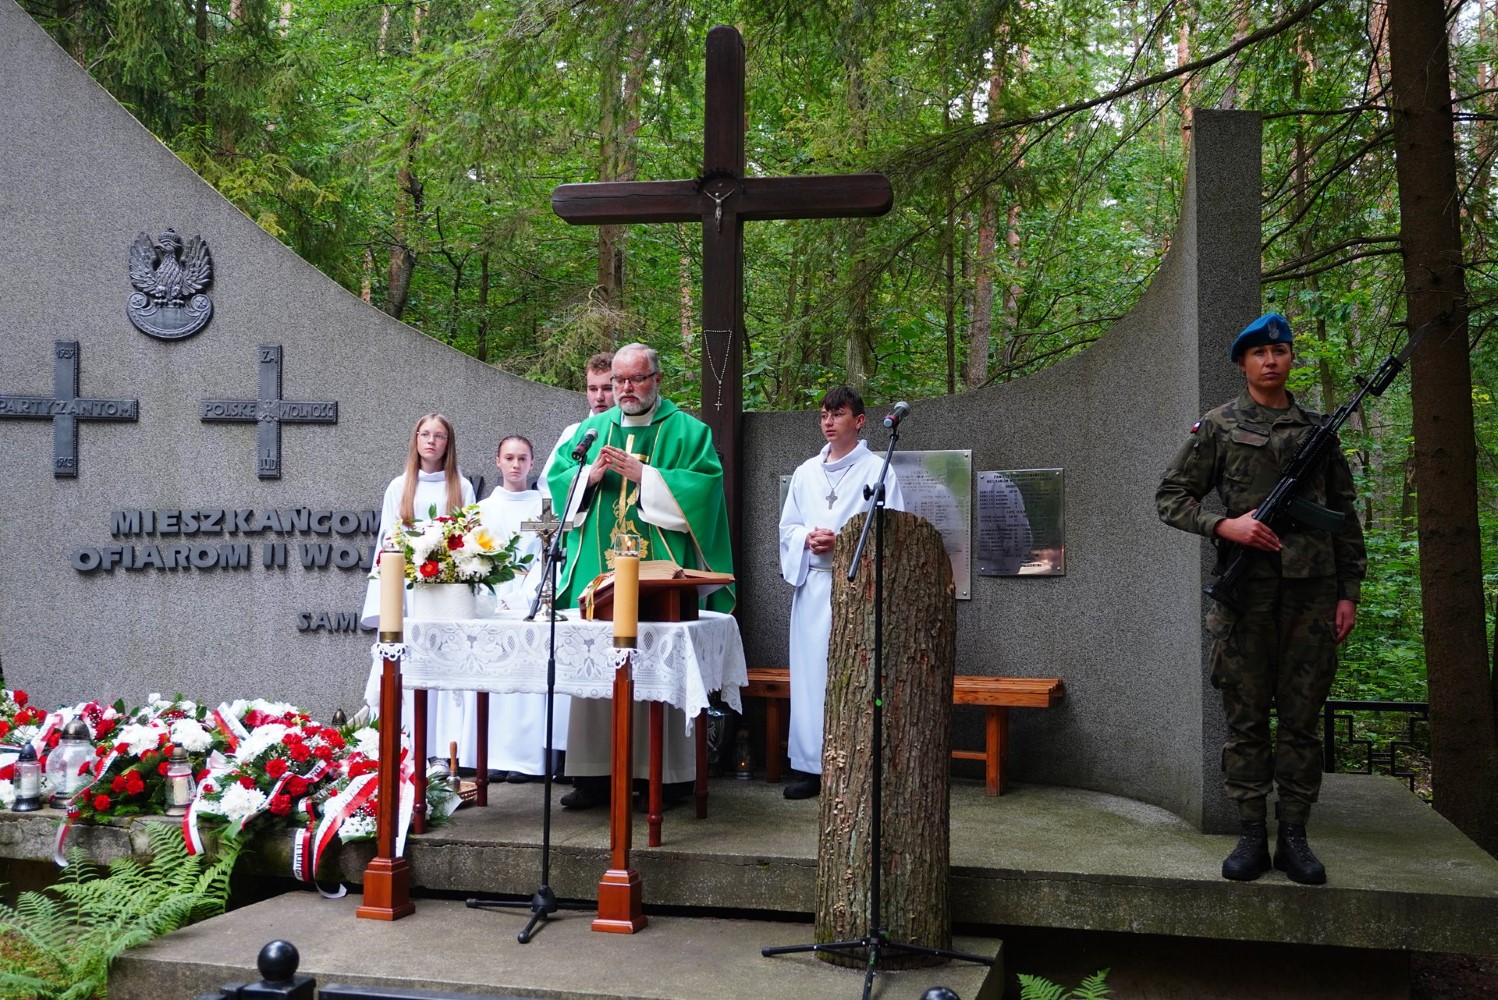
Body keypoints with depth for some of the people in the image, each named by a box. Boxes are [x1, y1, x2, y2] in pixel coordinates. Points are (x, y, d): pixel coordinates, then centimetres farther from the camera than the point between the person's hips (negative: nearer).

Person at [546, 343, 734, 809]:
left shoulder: (686, 431, 6)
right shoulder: (590, 430, 19)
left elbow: (705, 486, -8)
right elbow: (556, 479, 14)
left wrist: (643, 475, -13)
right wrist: (590, 474, -6)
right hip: (597, 572, 4)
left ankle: (668, 774, 2)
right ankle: (595, 773, 5)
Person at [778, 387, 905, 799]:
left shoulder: (877, 470, 2)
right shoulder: (806, 472, 16)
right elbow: (787, 527, 17)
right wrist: (808, 538, -4)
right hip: (812, 584, 5)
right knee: (809, 672, 4)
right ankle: (810, 766, 9)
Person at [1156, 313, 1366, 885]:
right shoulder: (1217, 427, 6)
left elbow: (1345, 516, 14)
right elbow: (1171, 497, 5)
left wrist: (1349, 592, 8)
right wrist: (1225, 525, -12)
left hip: (1310, 587, 2)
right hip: (1246, 588, -2)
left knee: (1302, 718, 4)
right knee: (1246, 718, 2)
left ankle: (1293, 837, 11)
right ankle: (1251, 836, 9)